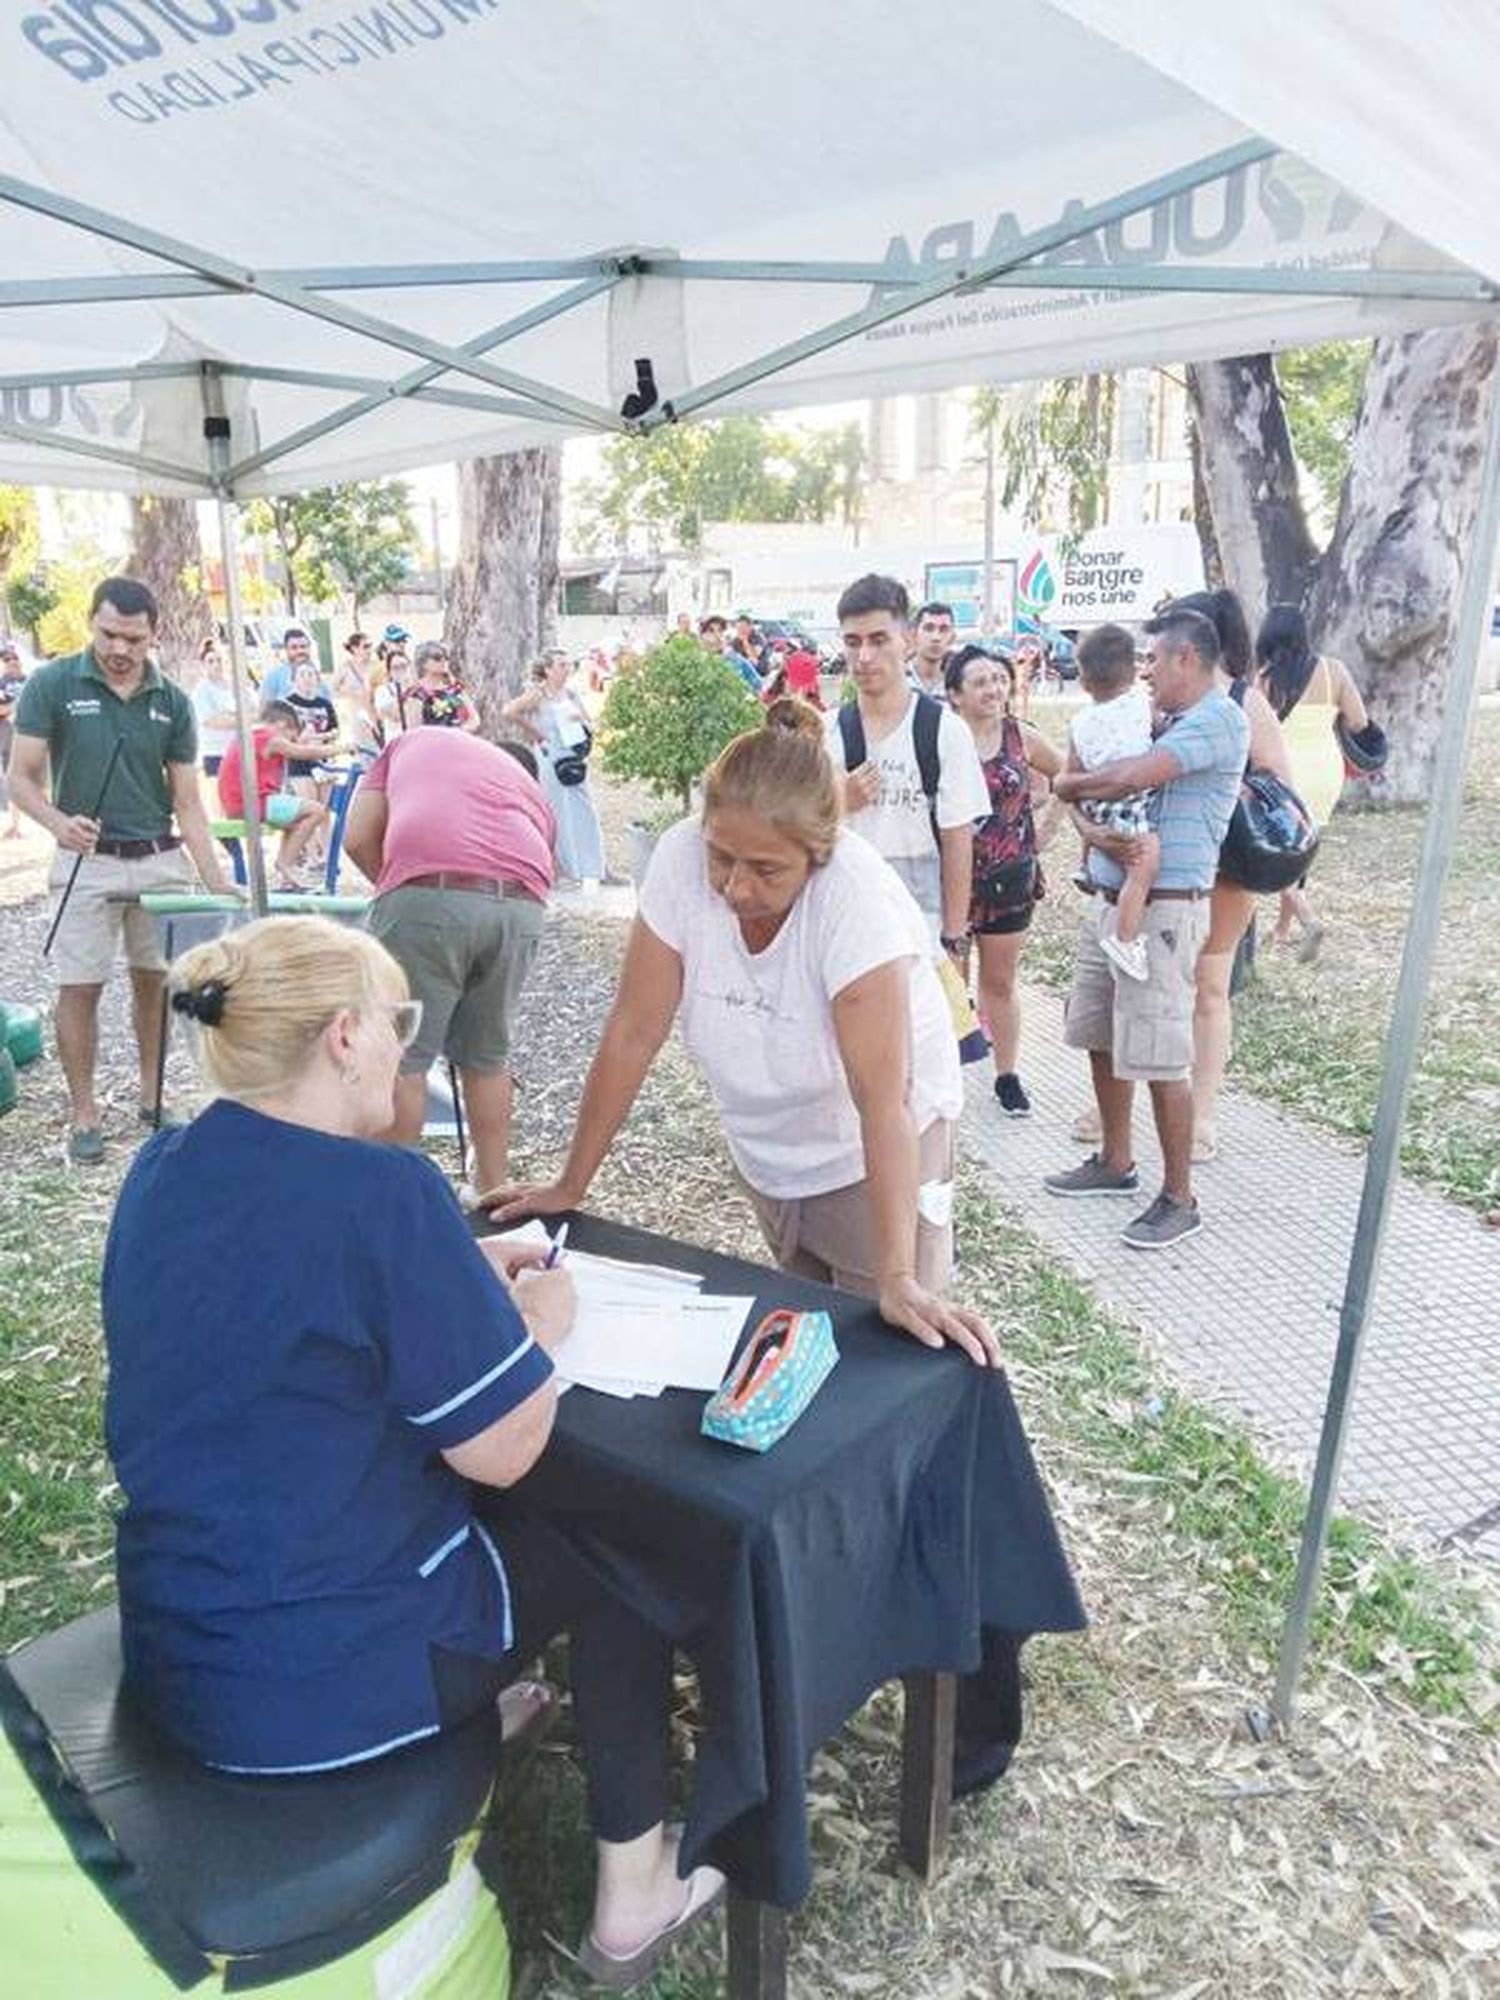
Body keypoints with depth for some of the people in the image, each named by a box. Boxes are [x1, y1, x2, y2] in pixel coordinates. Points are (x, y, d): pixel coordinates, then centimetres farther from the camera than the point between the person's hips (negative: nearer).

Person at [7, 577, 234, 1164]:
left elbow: (188, 801, 2)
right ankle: (84, 1116, 11)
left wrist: (215, 882, -7)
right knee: (79, 987, 0)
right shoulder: (51, 685, -4)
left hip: (160, 859, 2)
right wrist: (58, 822, -25)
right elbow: (22, 777, -4)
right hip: (88, 860, -2)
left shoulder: (171, 702, 2)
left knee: (155, 980, 8)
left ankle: (152, 1096, 24)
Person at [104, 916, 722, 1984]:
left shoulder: (162, 1172, -1)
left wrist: (460, 1286, 10)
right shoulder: (381, 1189, -26)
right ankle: (635, 1888, 26)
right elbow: (503, 1449, -19)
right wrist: (539, 1320, -1)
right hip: (320, 1679, -8)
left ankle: (476, 1717, 47)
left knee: (461, 1494, 27)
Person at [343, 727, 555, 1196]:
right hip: (522, 905, 3)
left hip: (429, 894, -3)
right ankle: (493, 1194, 29)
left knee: (402, 1060, 8)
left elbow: (358, 838, 17)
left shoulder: (412, 741, 31)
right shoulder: (531, 789, 34)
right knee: (488, 1061, 19)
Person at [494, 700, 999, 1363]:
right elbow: (633, 1034, -15)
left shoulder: (857, 897, -31)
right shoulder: (680, 859, -21)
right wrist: (570, 1186, -11)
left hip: (874, 1149, -4)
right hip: (768, 1150, 4)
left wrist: (899, 1281, -39)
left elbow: (882, 1098, -34)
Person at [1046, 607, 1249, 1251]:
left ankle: (1179, 1199, 9)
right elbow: (1087, 791, 12)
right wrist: (1092, 830, -10)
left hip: (1163, 910, -9)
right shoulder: (1157, 722, 16)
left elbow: (1127, 778, -25)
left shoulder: (1217, 721, -13)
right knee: (1102, 1040, 16)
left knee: (1160, 1059, -5)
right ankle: (1115, 1162, 33)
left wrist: (1068, 784, -6)